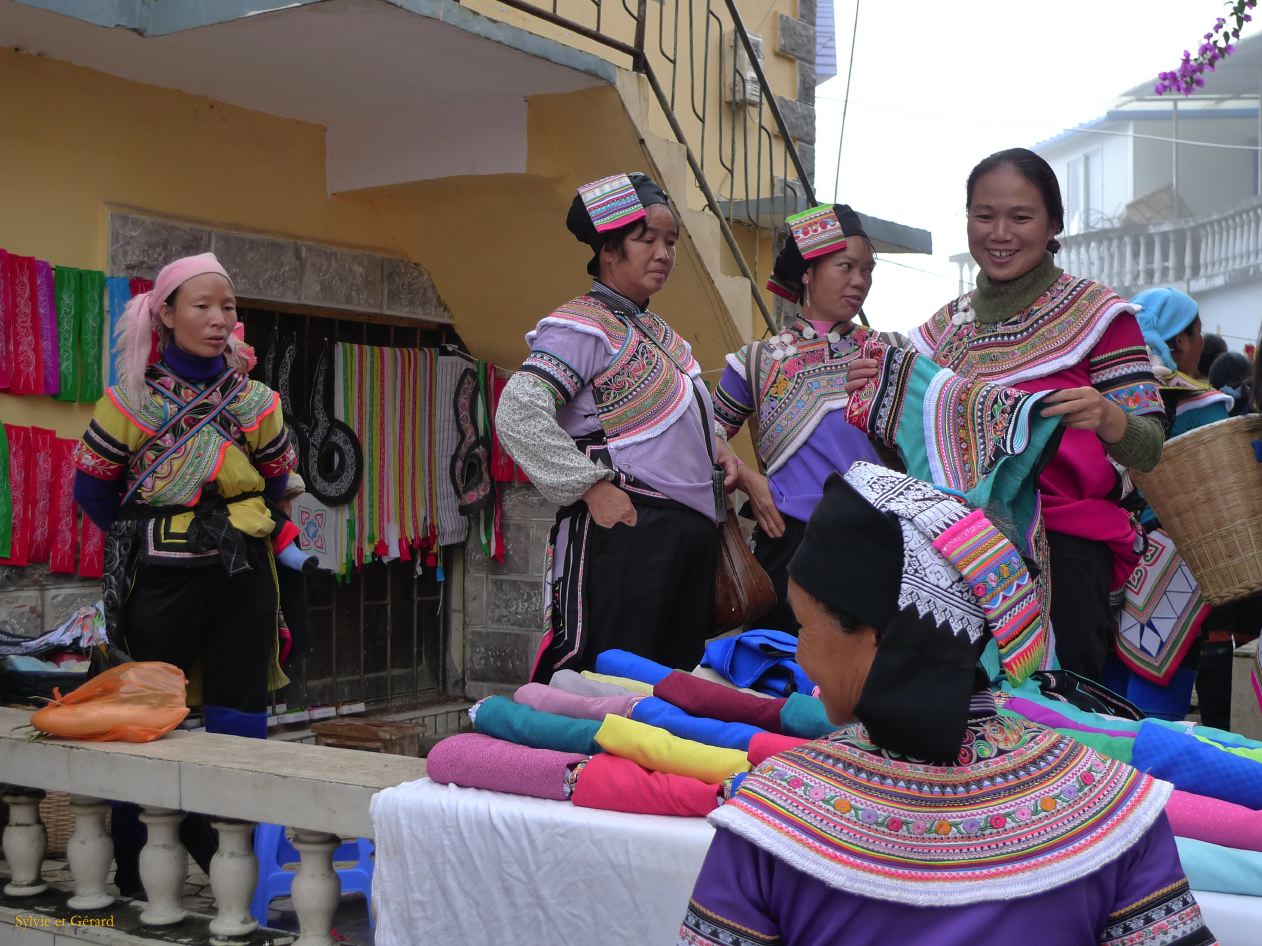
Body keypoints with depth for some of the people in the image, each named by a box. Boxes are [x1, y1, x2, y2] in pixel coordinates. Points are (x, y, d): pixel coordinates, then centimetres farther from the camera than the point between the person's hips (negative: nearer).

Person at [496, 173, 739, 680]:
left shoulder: (656, 330, 20)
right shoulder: (582, 326, -9)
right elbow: (518, 413, -21)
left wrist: (713, 448, 12)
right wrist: (592, 487, -22)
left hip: (691, 528, 9)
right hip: (626, 527, -9)